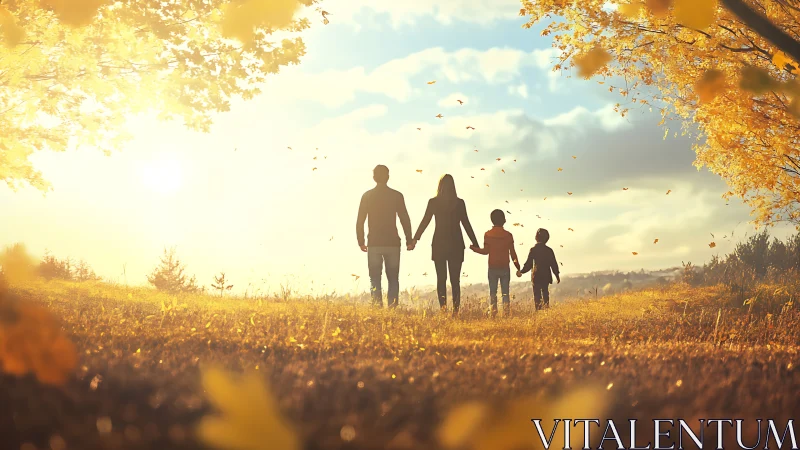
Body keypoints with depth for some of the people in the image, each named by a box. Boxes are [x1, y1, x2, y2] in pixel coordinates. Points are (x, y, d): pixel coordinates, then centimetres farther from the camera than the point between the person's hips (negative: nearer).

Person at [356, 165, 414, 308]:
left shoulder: (367, 196, 1)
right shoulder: (397, 196, 0)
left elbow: (360, 221, 0)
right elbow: (405, 220, 0)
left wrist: (361, 241, 7)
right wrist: (409, 241, 6)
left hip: (373, 244, 0)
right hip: (392, 243, 0)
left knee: (375, 279, 4)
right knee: (393, 278, 7)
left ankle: (377, 306, -6)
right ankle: (392, 307, -1)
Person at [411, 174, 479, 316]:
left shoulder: (433, 202, -2)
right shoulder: (459, 203, -1)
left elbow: (424, 222, -2)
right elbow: (466, 224, -1)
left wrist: (415, 239, 4)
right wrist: (475, 244, 3)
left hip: (439, 244, 0)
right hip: (456, 245, 0)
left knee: (441, 278, 4)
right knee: (455, 280, 5)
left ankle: (443, 305, -11)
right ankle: (455, 309, 0)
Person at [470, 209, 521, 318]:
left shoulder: (488, 234, -5)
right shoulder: (508, 235, -3)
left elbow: (486, 251, -7)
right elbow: (512, 252, 0)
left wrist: (474, 248, 6)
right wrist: (517, 265, 11)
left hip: (493, 268, -1)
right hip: (505, 268, 1)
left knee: (493, 292, 6)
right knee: (505, 292, 6)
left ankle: (493, 312, -1)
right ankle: (506, 312, 0)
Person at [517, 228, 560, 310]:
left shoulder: (533, 249, -7)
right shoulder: (549, 250, 1)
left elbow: (529, 264, -7)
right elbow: (554, 264, 5)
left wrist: (521, 271, 6)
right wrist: (557, 275, 15)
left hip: (536, 276, -3)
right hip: (546, 276, 3)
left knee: (537, 294, 0)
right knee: (545, 293, 17)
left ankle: (538, 309, -9)